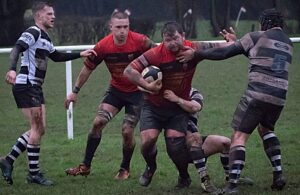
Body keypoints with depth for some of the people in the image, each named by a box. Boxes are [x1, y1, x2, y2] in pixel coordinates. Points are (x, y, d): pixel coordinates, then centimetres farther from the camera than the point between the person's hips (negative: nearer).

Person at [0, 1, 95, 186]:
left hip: (36, 87, 10)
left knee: (39, 129, 10)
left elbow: (57, 56, 31)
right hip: (25, 86, -10)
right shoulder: (33, 33, -12)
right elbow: (16, 50, -26)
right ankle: (34, 173, 0)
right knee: (37, 128, -7)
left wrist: (80, 54, 27)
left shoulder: (45, 38, 17)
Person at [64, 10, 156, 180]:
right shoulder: (103, 46, -14)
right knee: (98, 122, -10)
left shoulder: (140, 41, -23)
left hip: (137, 91, -3)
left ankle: (125, 169, 15)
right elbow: (88, 68, -1)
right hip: (116, 90, 3)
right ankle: (85, 166, 1)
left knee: (127, 131, -9)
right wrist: (75, 91, 4)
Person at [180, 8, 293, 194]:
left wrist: (197, 54, 4)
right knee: (266, 129, 30)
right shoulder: (288, 44, 18)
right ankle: (278, 175, 19)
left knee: (239, 136, -4)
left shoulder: (257, 37, 0)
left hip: (257, 94, -6)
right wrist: (237, 42, 32)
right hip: (279, 98, 6)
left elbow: (225, 52, -2)